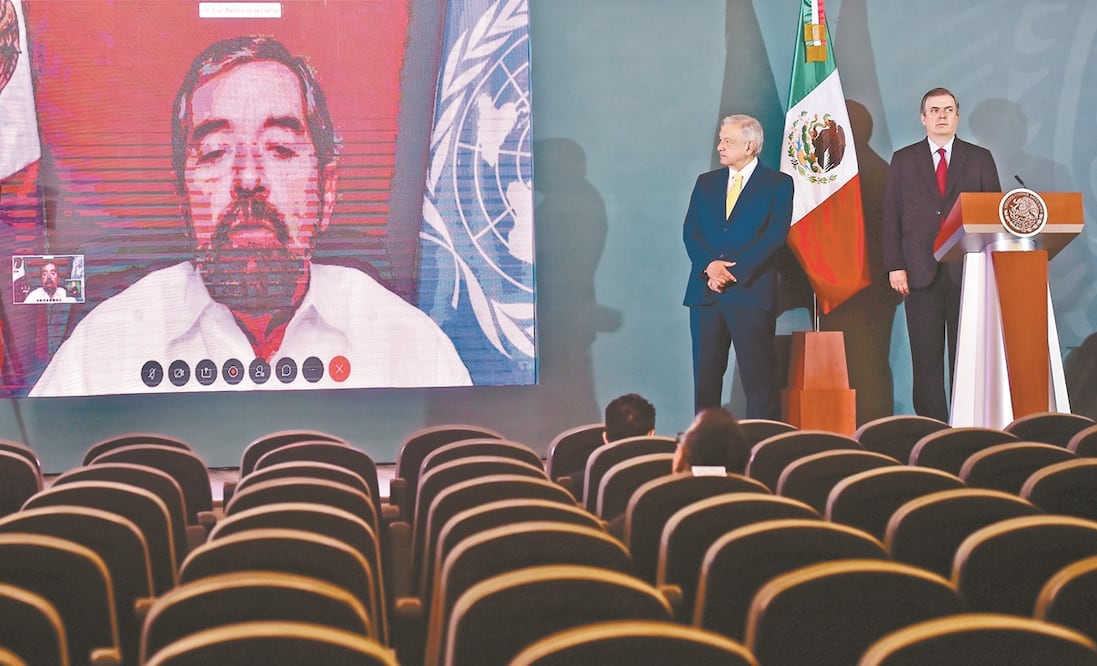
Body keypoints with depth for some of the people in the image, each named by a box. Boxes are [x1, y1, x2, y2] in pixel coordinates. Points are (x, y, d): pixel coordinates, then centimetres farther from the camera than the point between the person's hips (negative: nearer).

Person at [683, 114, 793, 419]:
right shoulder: (706, 182, 16)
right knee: (705, 378, 5)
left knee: (759, 379, -4)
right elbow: (690, 232, 8)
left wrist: (733, 270, -15)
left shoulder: (778, 184, 3)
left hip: (751, 292, -4)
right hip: (705, 292, 4)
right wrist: (710, 265, -12)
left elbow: (775, 235, -8)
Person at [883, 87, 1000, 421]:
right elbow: (892, 216, 7)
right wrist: (894, 266, -3)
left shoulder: (979, 158, 10)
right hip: (921, 272, 0)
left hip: (968, 270, 0)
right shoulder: (903, 160, 10)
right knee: (926, 360, 0)